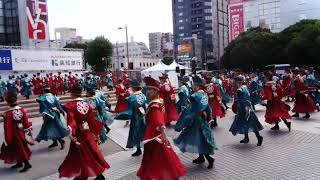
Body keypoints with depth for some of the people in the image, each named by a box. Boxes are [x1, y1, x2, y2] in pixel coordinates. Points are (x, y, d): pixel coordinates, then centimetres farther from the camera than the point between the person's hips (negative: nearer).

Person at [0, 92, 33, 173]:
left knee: (18, 148, 4)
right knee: (21, 147, 20)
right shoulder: (22, 110, -7)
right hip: (21, 132, 6)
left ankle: (27, 164, 5)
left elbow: (7, 127, -16)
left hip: (14, 134, -6)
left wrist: (7, 138, -6)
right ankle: (19, 163, 33)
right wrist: (29, 130, 13)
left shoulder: (7, 114, -22)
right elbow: (26, 121, 2)